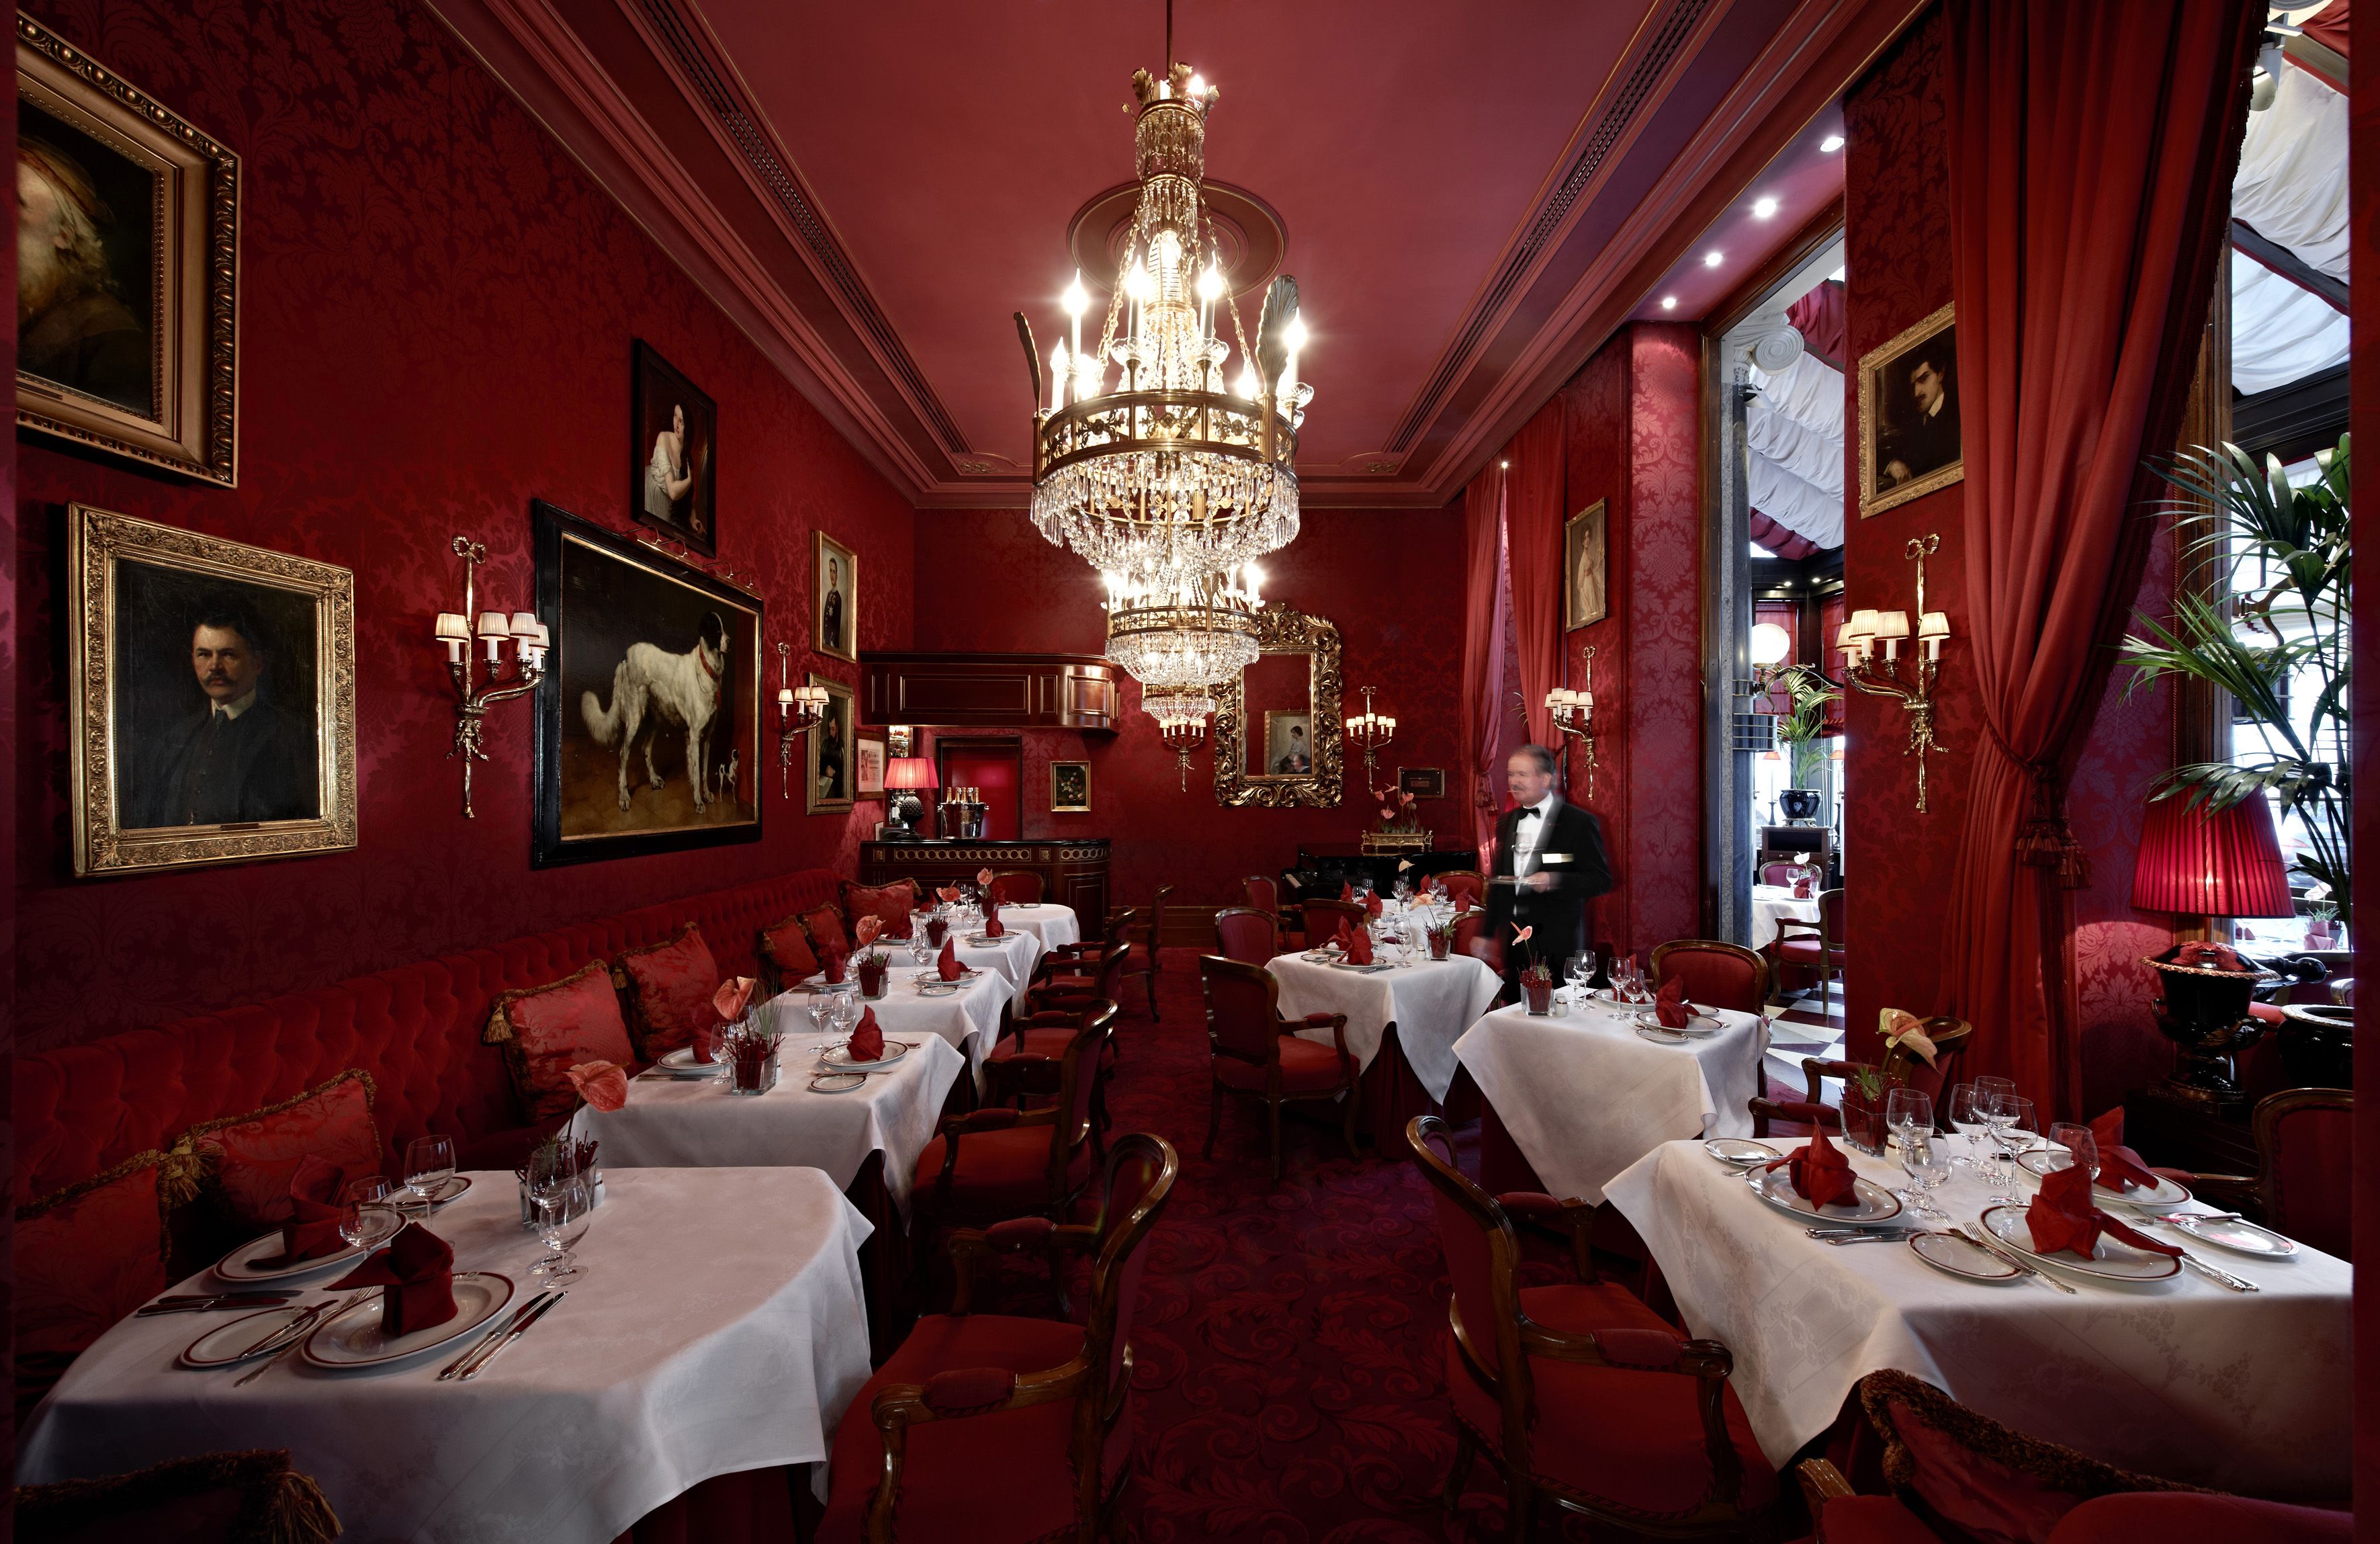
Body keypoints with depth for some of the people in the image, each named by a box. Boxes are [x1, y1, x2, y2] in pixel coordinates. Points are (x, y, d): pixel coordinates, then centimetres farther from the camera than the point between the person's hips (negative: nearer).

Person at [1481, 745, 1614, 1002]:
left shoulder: (1580, 823, -5)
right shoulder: (1507, 822, 13)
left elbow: (1602, 880, -6)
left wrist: (1555, 880, -22)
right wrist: (1487, 934, 15)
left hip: (1557, 946, -5)